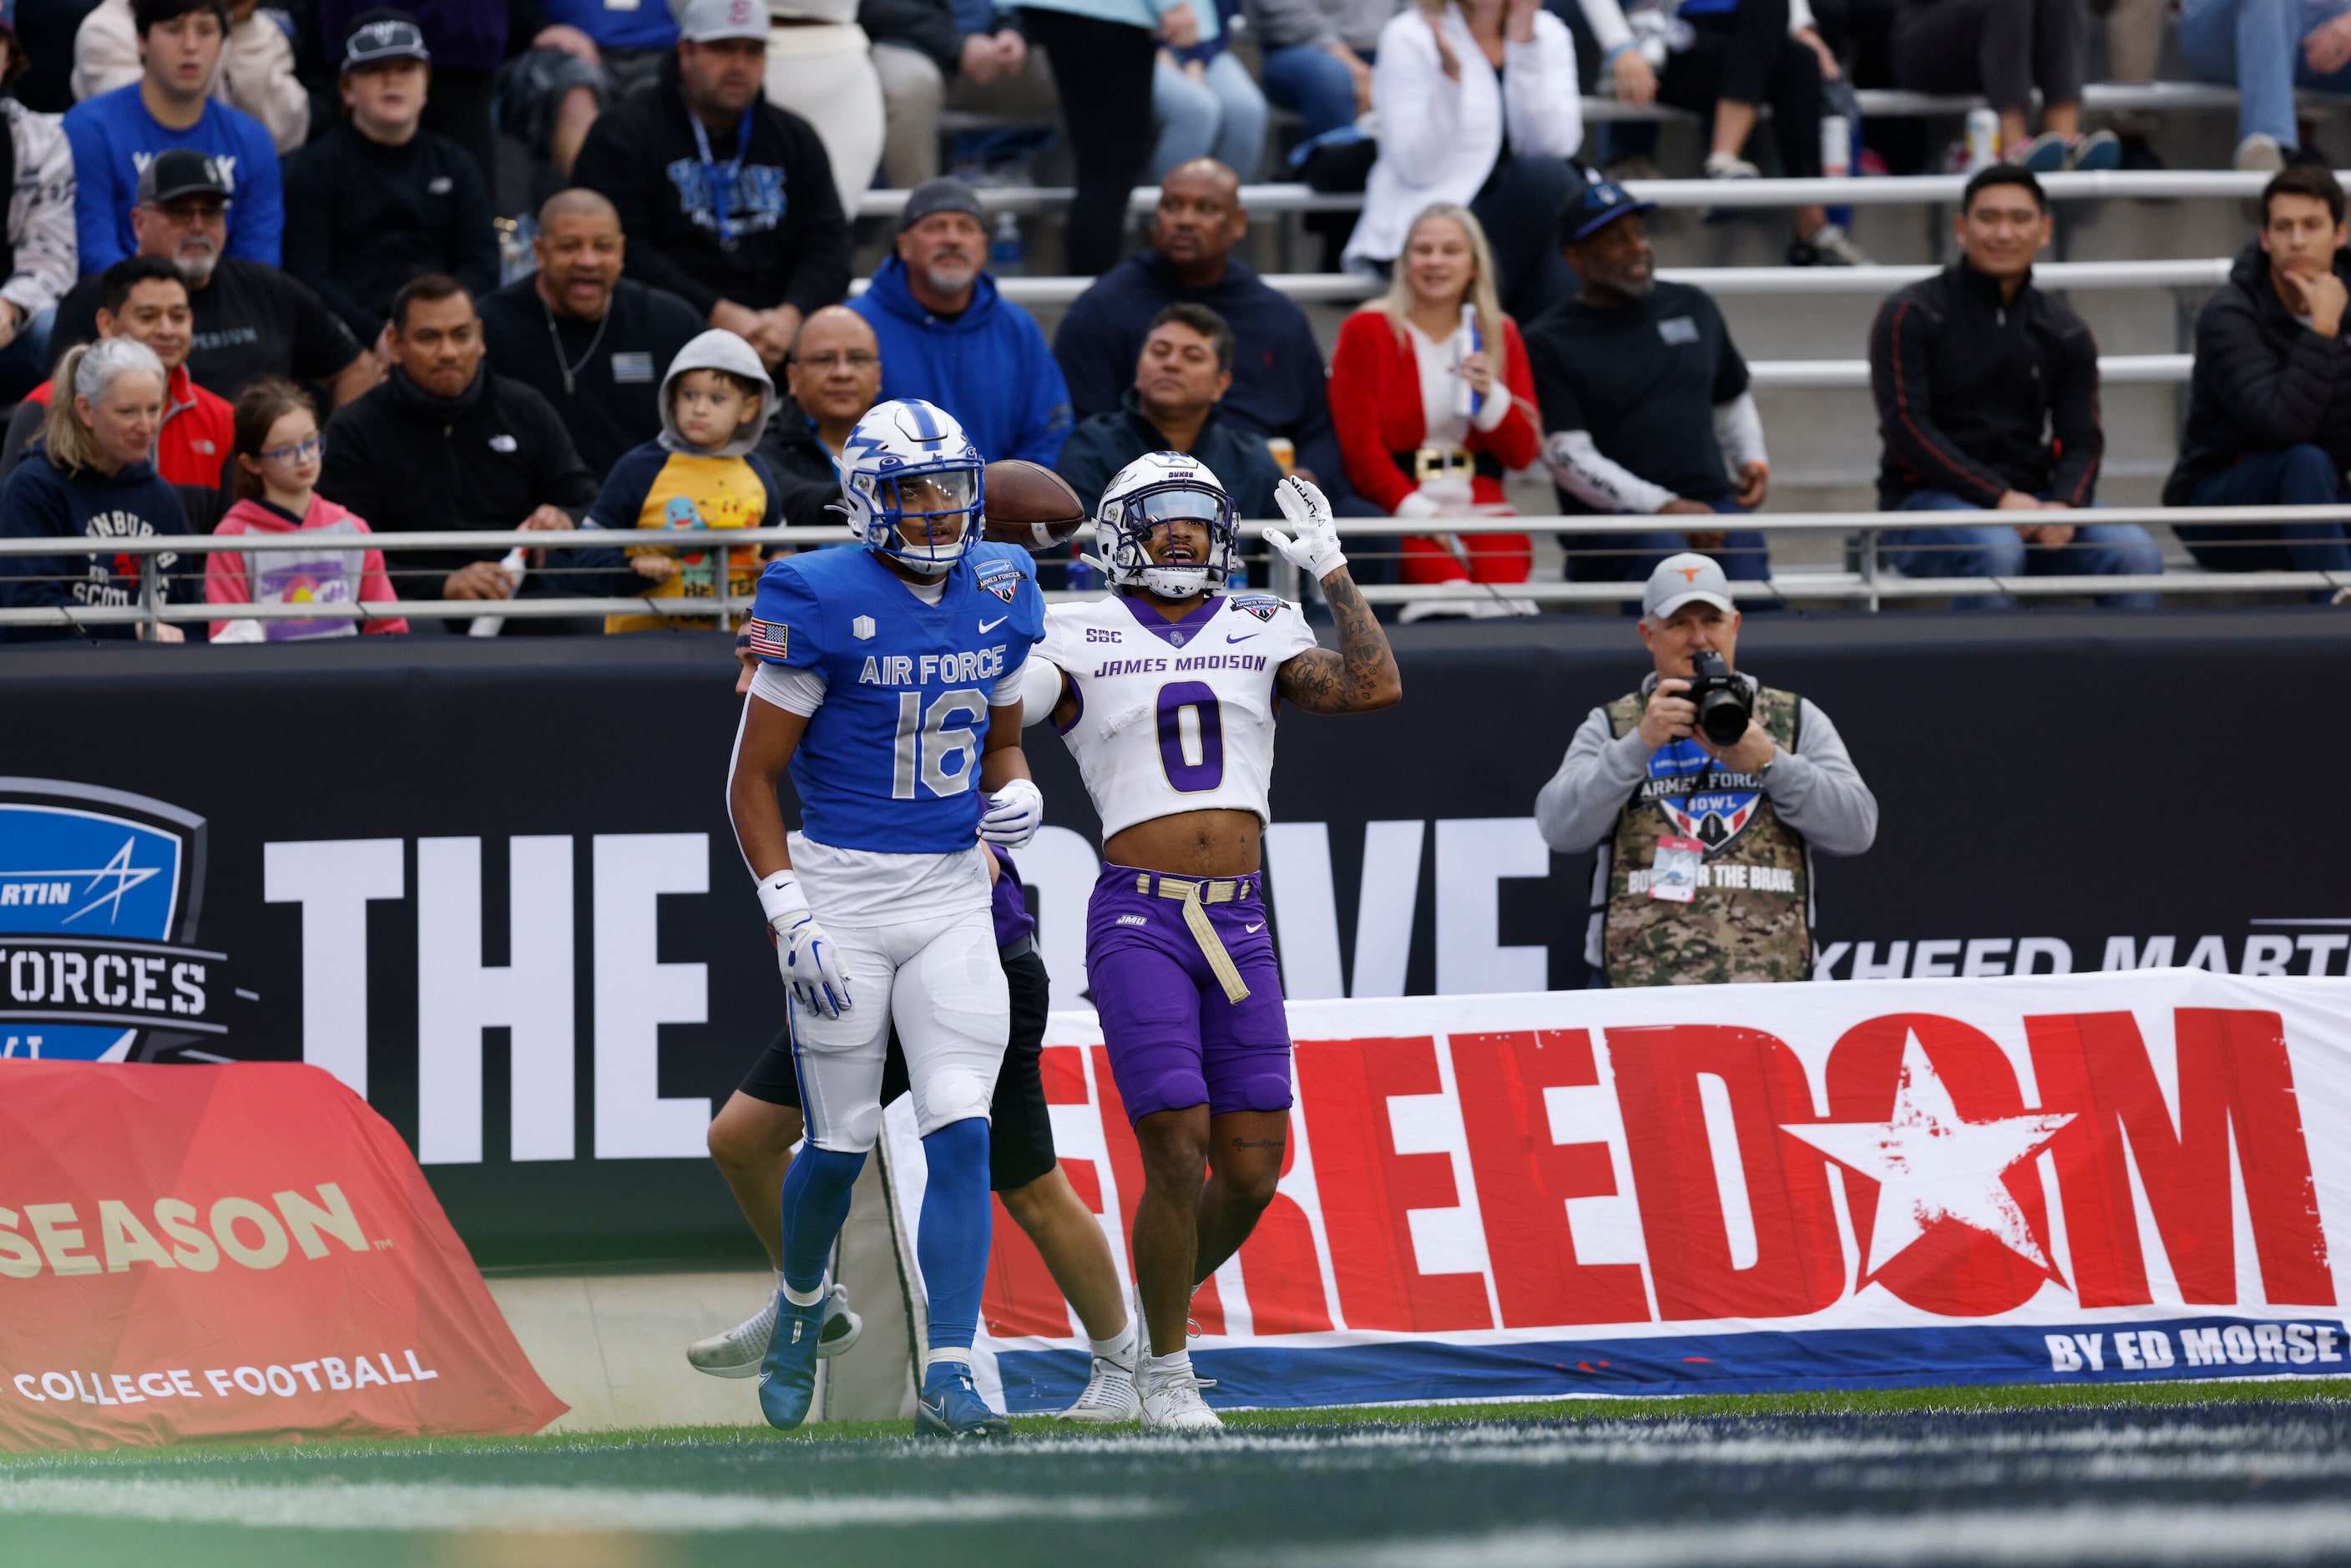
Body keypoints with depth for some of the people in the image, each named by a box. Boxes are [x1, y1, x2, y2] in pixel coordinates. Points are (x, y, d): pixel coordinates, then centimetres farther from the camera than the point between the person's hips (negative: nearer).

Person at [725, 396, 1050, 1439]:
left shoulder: (998, 593, 5)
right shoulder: (824, 602, -12)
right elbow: (752, 777, -8)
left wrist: (1016, 797, -3)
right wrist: (791, 919, -15)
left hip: (953, 895, 4)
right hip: (842, 891, -4)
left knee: (961, 1135, -9)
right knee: (842, 1143, 5)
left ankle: (948, 1373, -9)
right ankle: (800, 1306, 35)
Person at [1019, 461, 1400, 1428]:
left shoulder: (1260, 634, 12)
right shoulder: (1083, 642, 5)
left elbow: (1374, 688, -1)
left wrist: (1332, 571, 0)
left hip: (1239, 925, 4)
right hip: (1140, 922, -4)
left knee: (1252, 1168, 1)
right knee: (1178, 1157, -11)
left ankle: (1166, 1302, 28)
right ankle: (1165, 1373, 3)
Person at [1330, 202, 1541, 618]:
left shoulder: (1500, 334, 17)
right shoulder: (1366, 332, 8)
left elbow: (1523, 453, 13)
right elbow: (1360, 446, -1)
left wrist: (1491, 396, -7)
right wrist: (1417, 510, -15)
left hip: (1480, 502, 3)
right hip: (1396, 505, -3)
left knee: (1504, 576, -30)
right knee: (1446, 578, -34)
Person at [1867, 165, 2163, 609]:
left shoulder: (2066, 333, 13)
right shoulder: (1910, 316, -2)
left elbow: (2082, 439, 9)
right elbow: (1906, 427, -11)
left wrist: (2063, 504, -15)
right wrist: (1999, 498, -20)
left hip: (2029, 501, 4)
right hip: (1926, 498, -4)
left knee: (2136, 555, -22)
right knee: (1996, 551, -38)